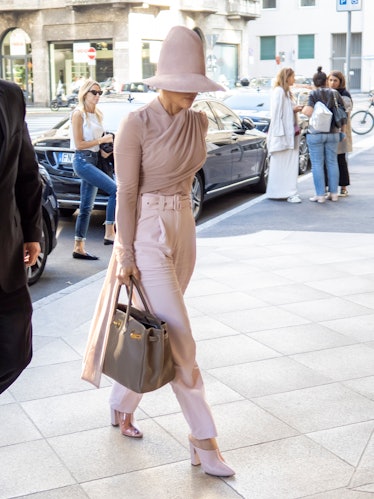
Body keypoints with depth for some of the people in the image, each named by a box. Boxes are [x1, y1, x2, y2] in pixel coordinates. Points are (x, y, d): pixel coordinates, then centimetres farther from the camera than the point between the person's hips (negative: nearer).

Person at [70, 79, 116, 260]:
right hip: (82, 160, -8)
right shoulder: (79, 114, -8)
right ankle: (109, 233, -17)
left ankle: (78, 248, 13)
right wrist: (101, 140, -12)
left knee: (86, 208, 8)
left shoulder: (96, 114, 15)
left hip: (93, 159, 8)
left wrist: (102, 150, 5)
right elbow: (79, 144, -12)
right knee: (115, 189, -20)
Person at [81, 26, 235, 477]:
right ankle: (204, 441, 5)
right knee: (178, 341, -6)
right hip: (147, 234, -7)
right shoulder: (137, 125, -14)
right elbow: (126, 193, -13)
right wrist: (126, 254, -12)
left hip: (184, 229, 7)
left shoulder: (198, 122, 5)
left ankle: (122, 406, 36)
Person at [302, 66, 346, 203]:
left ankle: (320, 195, 0)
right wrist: (343, 129, 15)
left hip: (315, 134, -4)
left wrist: (303, 109, 1)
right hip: (332, 134, 4)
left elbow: (309, 112, -21)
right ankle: (333, 193, 14)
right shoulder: (335, 94, 5)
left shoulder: (313, 94, -8)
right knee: (332, 163, 11)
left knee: (317, 164, 0)